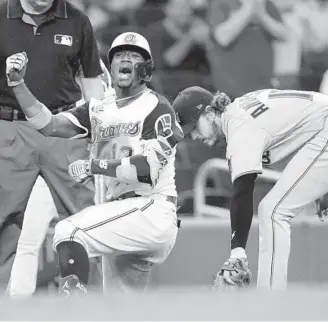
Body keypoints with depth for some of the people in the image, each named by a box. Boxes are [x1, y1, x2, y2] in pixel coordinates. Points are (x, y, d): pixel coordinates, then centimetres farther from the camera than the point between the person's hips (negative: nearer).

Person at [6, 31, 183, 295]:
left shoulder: (156, 107, -4)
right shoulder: (99, 111, 17)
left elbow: (149, 168, -17)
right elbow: (48, 125, 5)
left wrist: (94, 166, -17)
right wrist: (17, 83, -6)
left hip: (153, 208, -8)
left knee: (69, 232, -23)